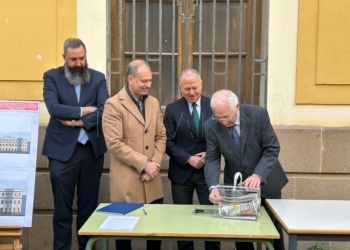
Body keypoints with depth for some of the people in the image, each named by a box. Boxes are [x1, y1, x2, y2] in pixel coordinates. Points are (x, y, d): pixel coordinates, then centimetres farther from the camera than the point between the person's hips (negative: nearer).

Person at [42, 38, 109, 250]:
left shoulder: (98, 78, 7)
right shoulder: (52, 77, 3)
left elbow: (105, 110, -7)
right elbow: (54, 108, -12)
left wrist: (77, 121, -14)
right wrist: (83, 110, -10)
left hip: (92, 149, 2)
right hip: (62, 150, -2)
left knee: (89, 205, 11)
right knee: (62, 207, 5)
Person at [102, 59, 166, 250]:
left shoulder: (153, 102, 10)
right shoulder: (113, 104, -9)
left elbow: (161, 136, 11)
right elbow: (114, 144, -16)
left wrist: (154, 163, -5)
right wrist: (143, 164, -15)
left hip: (152, 180, 5)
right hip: (126, 181, -5)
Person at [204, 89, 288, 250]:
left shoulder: (258, 114, -19)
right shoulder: (211, 126, -14)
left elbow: (272, 149, -16)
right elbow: (212, 160, -11)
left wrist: (258, 175, -30)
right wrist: (213, 187, -28)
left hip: (266, 182, -1)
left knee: (273, 228, 14)